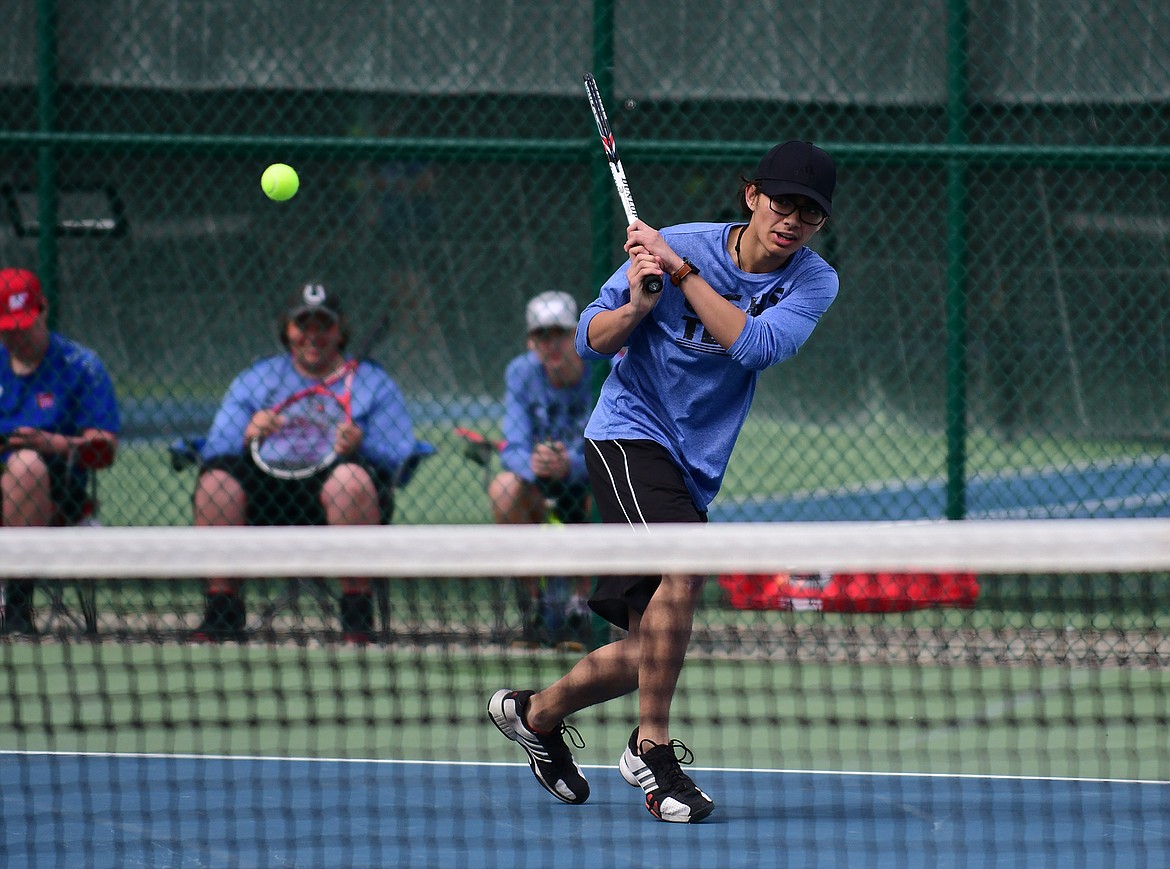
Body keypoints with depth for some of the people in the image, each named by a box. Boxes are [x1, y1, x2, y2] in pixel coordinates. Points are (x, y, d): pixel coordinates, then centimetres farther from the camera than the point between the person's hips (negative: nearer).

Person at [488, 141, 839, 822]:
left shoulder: (814, 283, -5)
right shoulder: (679, 244, -11)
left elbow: (755, 345, -24)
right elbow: (592, 339, -5)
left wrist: (682, 272, -27)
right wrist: (635, 306, -26)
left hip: (695, 471, 5)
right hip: (630, 435, -5)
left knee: (651, 651, 7)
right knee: (684, 565, -32)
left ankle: (535, 714, 34)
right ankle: (654, 749, -22)